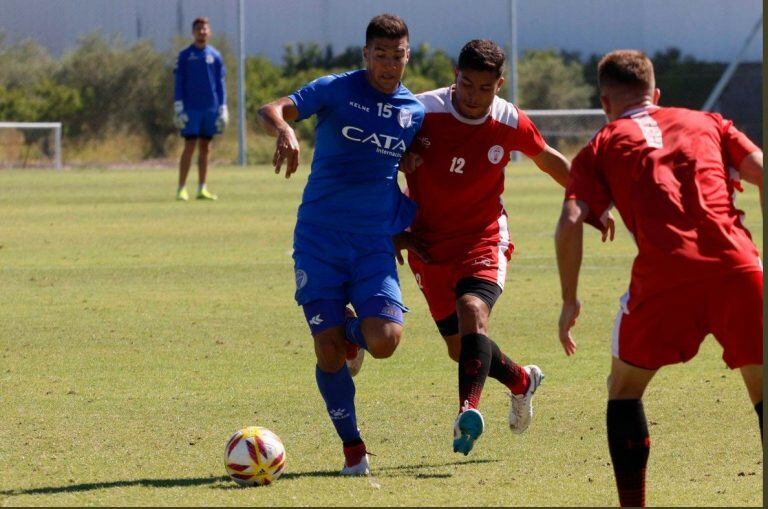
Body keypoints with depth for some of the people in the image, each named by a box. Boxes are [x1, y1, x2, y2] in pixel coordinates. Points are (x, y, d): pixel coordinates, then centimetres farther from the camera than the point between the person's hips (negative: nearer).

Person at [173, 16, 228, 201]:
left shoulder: (215, 56, 9)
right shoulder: (185, 55, 1)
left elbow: (220, 84, 11)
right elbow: (178, 83, 1)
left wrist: (223, 110, 6)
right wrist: (178, 108, -7)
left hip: (210, 109, 3)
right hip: (191, 108, -3)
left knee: (205, 148, 6)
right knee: (190, 147, -7)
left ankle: (202, 189, 10)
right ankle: (182, 189, -4)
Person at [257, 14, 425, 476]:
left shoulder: (416, 112, 9)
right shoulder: (336, 90, -2)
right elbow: (271, 110, -14)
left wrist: (411, 225, 8)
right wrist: (284, 129, -37)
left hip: (376, 244, 2)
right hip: (320, 239, -2)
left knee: (384, 341, -18)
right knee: (327, 349, -7)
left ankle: (353, 331, 19)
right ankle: (352, 447, 13)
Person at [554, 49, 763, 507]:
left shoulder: (601, 148, 20)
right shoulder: (706, 123, 26)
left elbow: (571, 222, 5)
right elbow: (762, 172, 12)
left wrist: (570, 301, 12)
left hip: (663, 272, -1)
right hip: (737, 265, 2)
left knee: (625, 388, 18)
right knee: (762, 387, 15)